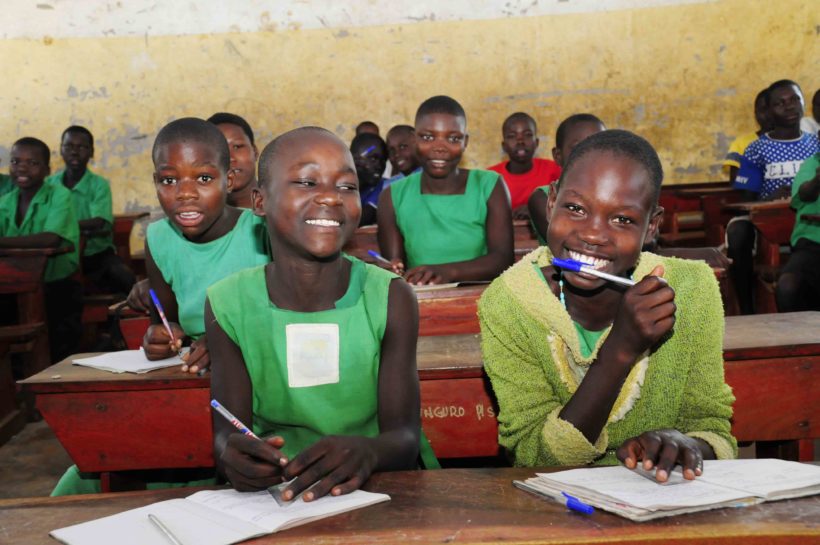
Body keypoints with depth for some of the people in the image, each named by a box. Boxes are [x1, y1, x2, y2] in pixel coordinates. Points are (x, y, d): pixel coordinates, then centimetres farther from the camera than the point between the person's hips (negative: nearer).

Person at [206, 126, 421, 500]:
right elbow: (225, 432, -6)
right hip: (269, 499, 1)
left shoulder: (390, 299, -8)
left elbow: (405, 437, -11)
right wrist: (232, 453, -30)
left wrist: (367, 452, -34)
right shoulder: (228, 305, -5)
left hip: (376, 493, 0)